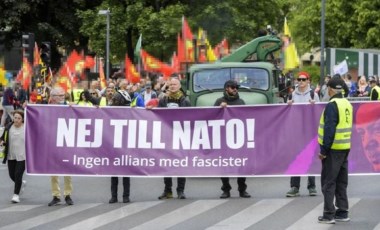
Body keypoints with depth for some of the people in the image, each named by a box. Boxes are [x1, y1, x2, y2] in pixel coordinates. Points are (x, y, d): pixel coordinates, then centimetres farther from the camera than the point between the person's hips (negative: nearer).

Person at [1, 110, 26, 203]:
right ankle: (22, 183, 44)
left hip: (22, 156, -4)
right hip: (11, 156, 4)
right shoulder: (8, 127, 0)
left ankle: (16, 194, 4)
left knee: (18, 175, -8)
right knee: (12, 175, 12)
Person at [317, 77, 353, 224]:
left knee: (328, 182, -1)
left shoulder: (332, 105, -16)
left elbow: (329, 129, -21)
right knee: (341, 182, 14)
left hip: (333, 149, -8)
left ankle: (329, 215, -1)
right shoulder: (347, 104, 10)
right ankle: (342, 213, 17)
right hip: (345, 148, 8)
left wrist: (324, 150, -16)